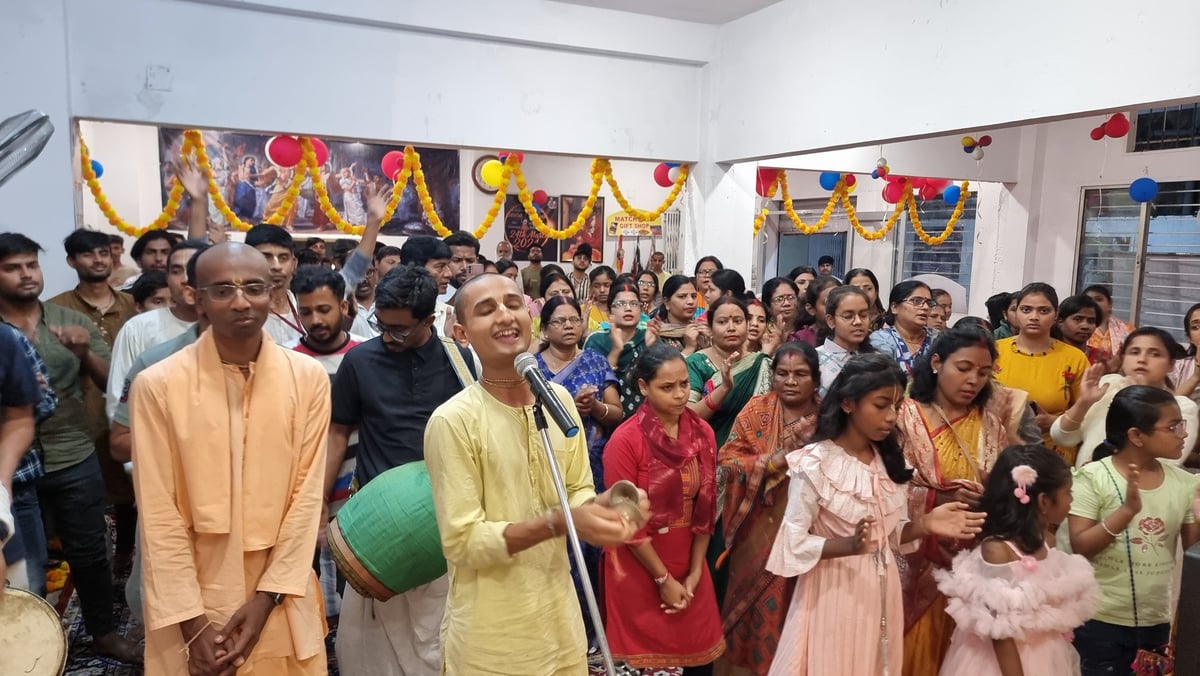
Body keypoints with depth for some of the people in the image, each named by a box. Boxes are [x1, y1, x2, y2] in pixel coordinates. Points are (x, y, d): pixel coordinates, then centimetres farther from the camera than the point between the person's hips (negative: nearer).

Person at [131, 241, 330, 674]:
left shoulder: (309, 378, -6)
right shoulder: (157, 385, -10)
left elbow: (307, 494, -4)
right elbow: (158, 515, -8)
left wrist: (267, 596, -8)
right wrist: (192, 620, -9)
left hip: (281, 596, 2)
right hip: (192, 597, -1)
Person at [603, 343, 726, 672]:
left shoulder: (703, 433, -1)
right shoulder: (625, 440, -17)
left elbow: (705, 506, 2)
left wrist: (695, 571, -2)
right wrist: (663, 579, -11)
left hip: (688, 563, 5)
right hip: (639, 568, -4)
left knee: (700, 651, 13)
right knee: (646, 655, 8)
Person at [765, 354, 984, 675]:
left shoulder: (889, 460, 2)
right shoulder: (814, 464, -18)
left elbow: (892, 533, 8)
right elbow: (793, 544, -18)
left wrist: (925, 525, -11)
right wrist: (849, 545, -32)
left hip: (880, 593, 6)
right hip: (833, 594, -6)